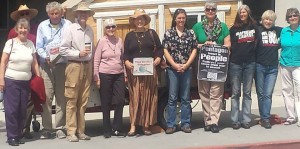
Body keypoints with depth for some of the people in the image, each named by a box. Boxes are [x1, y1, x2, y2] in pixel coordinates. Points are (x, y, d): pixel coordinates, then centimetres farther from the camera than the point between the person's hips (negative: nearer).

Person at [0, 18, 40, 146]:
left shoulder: (31, 44, 7)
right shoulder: (10, 42, -4)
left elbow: (34, 63, 11)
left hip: (26, 82, 4)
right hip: (11, 81, -4)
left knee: (22, 110, 7)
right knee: (11, 109, -2)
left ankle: (19, 135, 18)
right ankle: (12, 137, 6)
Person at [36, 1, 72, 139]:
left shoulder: (68, 25, 2)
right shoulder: (42, 26, 9)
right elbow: (39, 47, 7)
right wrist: (46, 57, -9)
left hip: (63, 64, -1)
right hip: (46, 65, 1)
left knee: (61, 97, 2)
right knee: (46, 97, -3)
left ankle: (59, 128, 8)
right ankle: (46, 128, 2)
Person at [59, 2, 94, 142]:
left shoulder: (90, 30, 11)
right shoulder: (70, 29, -4)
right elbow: (63, 50, -7)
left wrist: (92, 67, 10)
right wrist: (78, 53, -13)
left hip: (87, 66, 5)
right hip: (74, 66, -5)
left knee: (83, 101, 8)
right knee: (72, 100, -2)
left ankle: (80, 131, 16)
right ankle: (71, 132, 4)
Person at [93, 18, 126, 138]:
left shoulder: (119, 41, 7)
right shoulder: (102, 41, -3)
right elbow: (96, 61, -3)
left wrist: (125, 74, 9)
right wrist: (97, 78, -6)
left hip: (119, 75, 3)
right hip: (105, 75, -3)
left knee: (120, 101, 0)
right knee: (106, 104, 5)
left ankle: (116, 128, 13)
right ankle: (107, 130, 15)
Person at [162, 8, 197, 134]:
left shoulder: (191, 33, 7)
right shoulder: (168, 33, 3)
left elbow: (194, 50, 4)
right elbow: (165, 51, -1)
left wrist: (186, 65, -7)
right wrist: (175, 65, -10)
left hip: (187, 69, 2)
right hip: (172, 69, -1)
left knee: (185, 98, 6)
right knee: (172, 97, 0)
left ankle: (185, 124, 13)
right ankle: (170, 125, 5)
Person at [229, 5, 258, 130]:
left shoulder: (254, 27, 8)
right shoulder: (233, 29, 5)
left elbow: (257, 41, 14)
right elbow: (230, 44, 4)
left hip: (249, 63, 1)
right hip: (235, 63, -1)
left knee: (247, 92, 5)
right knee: (235, 93, 1)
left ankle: (246, 120, 10)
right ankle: (235, 120, 6)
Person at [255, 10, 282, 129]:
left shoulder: (278, 30, 9)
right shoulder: (258, 30, -1)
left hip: (273, 67, 2)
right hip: (260, 66, -2)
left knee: (268, 94, -1)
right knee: (261, 93, 5)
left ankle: (265, 118, 1)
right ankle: (263, 117, 14)